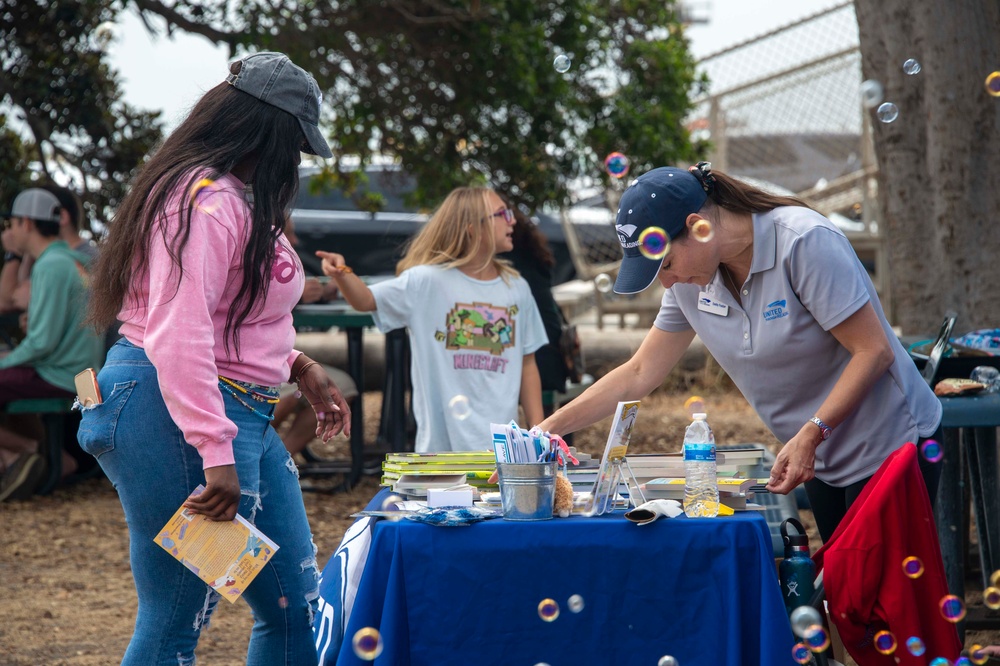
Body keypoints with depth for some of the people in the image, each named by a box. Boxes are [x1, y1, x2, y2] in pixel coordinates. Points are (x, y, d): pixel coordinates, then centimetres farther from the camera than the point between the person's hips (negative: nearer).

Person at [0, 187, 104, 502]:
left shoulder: (52, 266, -16)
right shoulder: (73, 261, 14)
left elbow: (42, 341, -20)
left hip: (57, 378, -10)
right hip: (77, 374, 10)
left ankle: (25, 448, 2)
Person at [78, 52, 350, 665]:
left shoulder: (234, 199, 18)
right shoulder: (206, 200, -17)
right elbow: (177, 333, -27)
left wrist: (298, 367, 16)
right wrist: (216, 456, -31)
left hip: (245, 417, 11)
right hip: (175, 414, -11)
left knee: (297, 606, 13)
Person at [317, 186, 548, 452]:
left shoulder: (516, 289, 6)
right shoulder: (429, 282, -5)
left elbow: (527, 365, 10)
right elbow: (367, 299, -13)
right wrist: (342, 274, -36)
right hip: (444, 442, -4)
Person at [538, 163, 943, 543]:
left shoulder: (804, 242, -21)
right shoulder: (692, 281, 0)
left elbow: (874, 351, -21)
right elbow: (639, 374, 7)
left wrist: (810, 434, -27)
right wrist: (549, 428, 0)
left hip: (889, 447, -7)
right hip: (824, 461, 7)